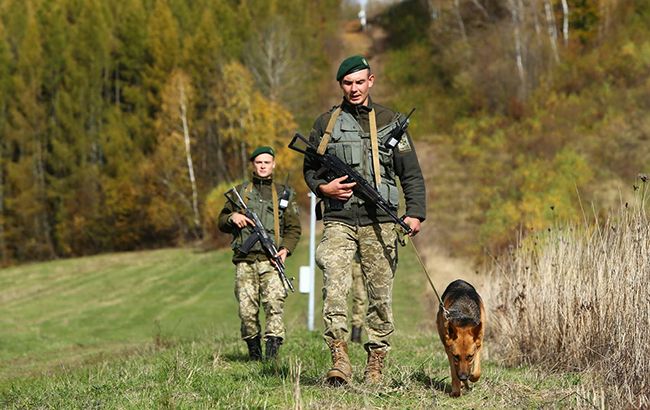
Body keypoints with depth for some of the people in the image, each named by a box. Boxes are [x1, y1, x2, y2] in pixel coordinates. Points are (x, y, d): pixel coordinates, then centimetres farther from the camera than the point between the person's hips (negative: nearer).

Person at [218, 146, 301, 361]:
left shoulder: (284, 194, 14)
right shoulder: (240, 191, 17)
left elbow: (294, 228, 11)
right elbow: (222, 223, 19)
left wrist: (286, 248, -6)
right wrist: (232, 217, -4)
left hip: (271, 261, -1)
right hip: (245, 261, 1)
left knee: (274, 304, -18)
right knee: (247, 311, -2)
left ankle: (272, 353, -21)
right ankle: (254, 353, 14)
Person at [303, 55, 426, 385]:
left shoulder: (389, 121, 10)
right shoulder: (326, 123, 12)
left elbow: (412, 174, 10)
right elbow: (309, 169, 20)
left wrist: (415, 213, -2)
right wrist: (323, 187, -2)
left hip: (379, 222, 1)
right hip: (338, 221, 0)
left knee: (380, 294, 1)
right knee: (334, 287, -18)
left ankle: (375, 363, 9)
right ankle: (340, 359, -22)